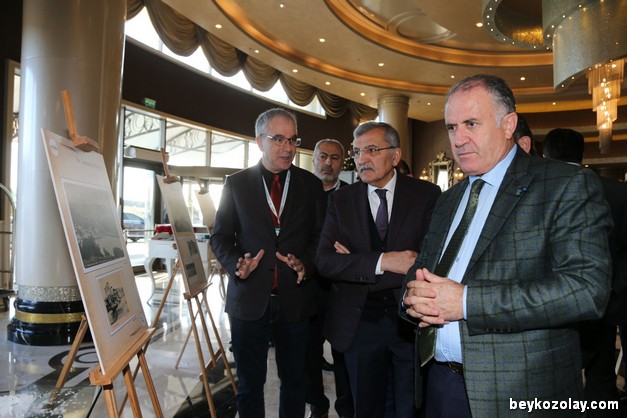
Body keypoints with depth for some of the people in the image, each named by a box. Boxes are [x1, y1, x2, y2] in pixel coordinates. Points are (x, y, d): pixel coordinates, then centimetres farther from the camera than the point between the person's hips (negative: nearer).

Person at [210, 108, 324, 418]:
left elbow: (321, 237, 4)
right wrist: (237, 265, -14)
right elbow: (221, 236, 4)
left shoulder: (311, 185, 3)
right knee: (249, 384, 15)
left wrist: (305, 263, -14)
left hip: (295, 298, 1)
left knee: (294, 381, 17)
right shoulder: (236, 183, 1)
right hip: (249, 299, 0)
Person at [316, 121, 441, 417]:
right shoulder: (341, 199, -1)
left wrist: (358, 263, -17)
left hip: (412, 319, -1)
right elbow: (325, 260, -10)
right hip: (359, 322, 2)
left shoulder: (427, 195, -5)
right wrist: (381, 261, -26)